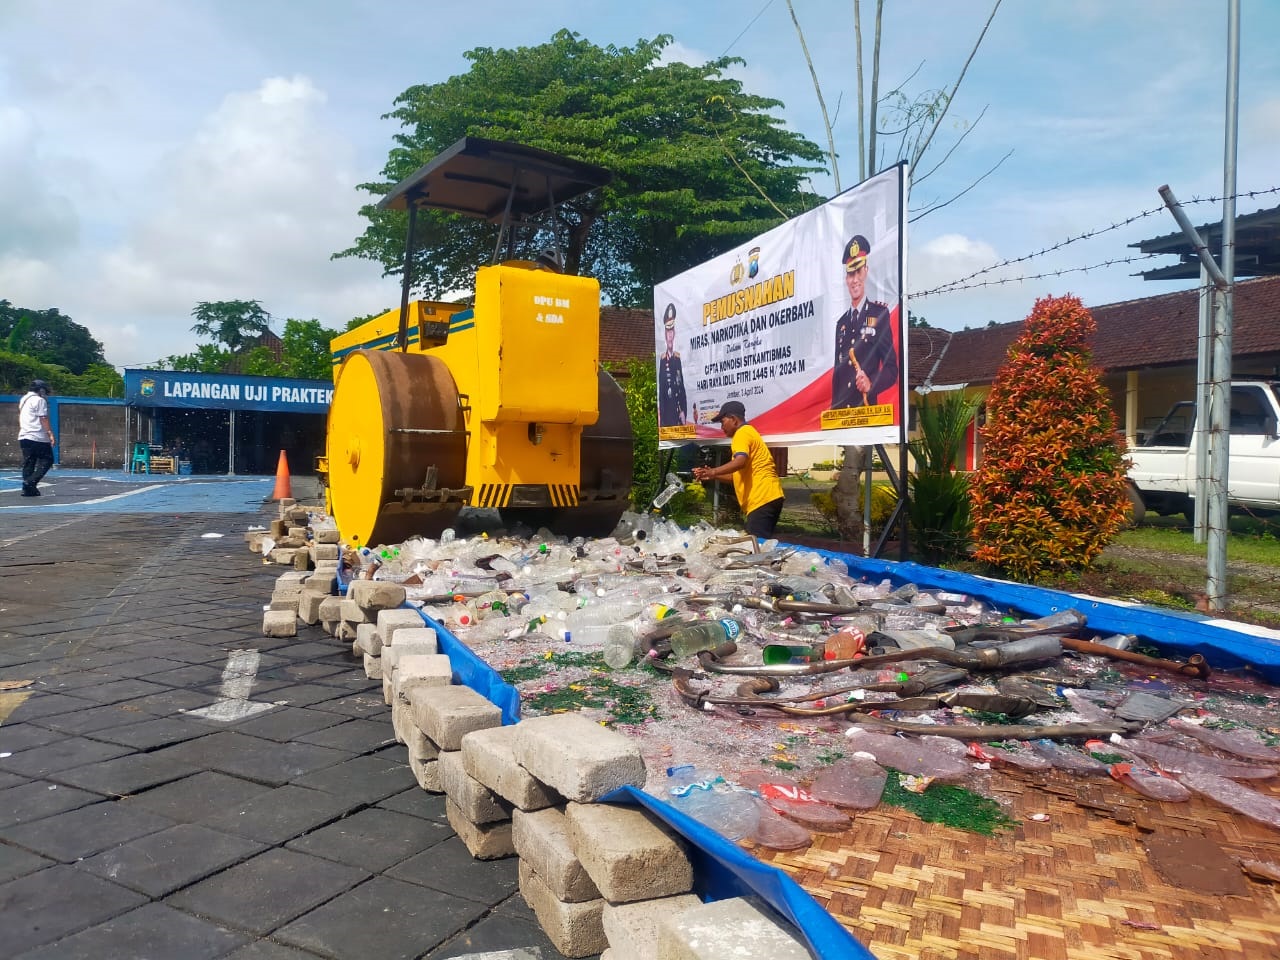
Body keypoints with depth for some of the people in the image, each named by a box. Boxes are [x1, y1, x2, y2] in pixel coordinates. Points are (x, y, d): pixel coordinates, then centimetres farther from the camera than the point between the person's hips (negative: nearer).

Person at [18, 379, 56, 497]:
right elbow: (44, 419, -14)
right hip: (38, 437, -8)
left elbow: (20, 419, 23)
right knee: (47, 460, -2)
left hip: (23, 437, 8)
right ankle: (31, 483, -13)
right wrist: (51, 434, -16)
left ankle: (27, 488, 7)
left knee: (28, 464, 9)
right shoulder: (39, 400, -7)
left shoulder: (23, 400, 18)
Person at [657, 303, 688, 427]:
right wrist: (660, 413, -2)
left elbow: (682, 385, 4)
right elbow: (660, 387, 2)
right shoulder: (662, 359, 3)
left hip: (677, 407, 1)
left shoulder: (678, 357, 5)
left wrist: (683, 410, -3)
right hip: (665, 406, -1)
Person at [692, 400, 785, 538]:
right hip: (767, 498, 11)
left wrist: (713, 472, -24)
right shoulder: (748, 433, 27)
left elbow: (740, 462, -25)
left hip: (762, 498, -11)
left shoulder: (742, 433, -6)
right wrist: (713, 476, 29)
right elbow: (741, 473, 33)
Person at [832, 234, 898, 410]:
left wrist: (871, 384, -20)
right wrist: (833, 409, 9)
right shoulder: (841, 323, 15)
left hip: (867, 408, -4)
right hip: (840, 410, 4)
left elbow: (892, 369, -2)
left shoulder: (880, 314, 1)